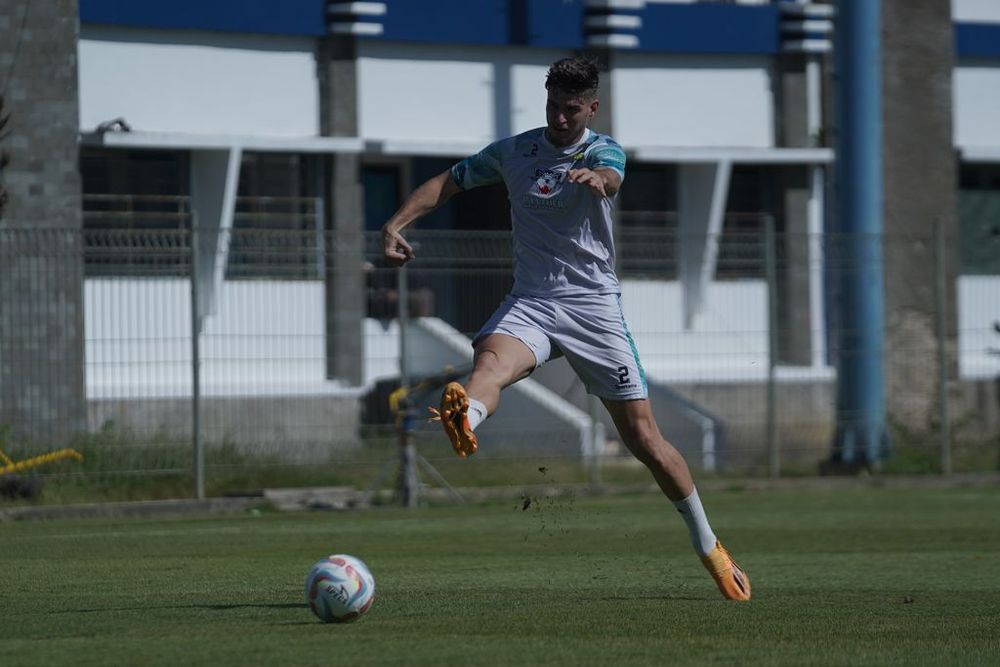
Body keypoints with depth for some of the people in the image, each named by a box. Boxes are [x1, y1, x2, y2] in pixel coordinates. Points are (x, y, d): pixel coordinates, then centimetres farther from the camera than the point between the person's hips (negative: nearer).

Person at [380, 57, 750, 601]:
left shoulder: (604, 150, -1)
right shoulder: (513, 152, 8)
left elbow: (609, 177, -26)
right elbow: (448, 182, 15)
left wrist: (594, 177, -52)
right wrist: (396, 223, -3)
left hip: (594, 305, -1)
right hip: (531, 302, 2)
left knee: (643, 437, 0)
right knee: (491, 358, -36)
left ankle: (709, 546, 17)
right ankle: (463, 422, -71)